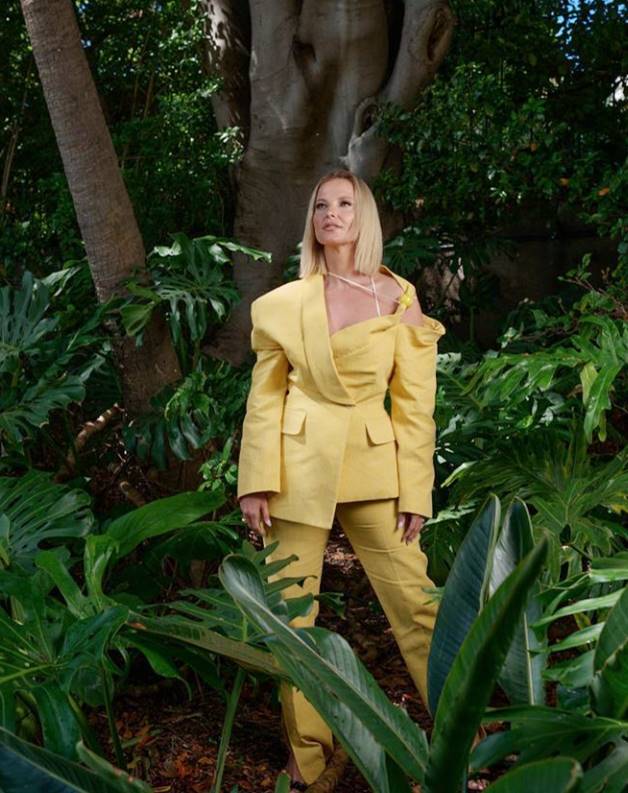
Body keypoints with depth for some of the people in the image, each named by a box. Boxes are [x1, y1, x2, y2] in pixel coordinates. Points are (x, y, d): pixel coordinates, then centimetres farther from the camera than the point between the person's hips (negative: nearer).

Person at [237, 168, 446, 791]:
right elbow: (265, 398, 6)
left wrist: (415, 490, -2)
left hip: (374, 469, -1)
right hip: (300, 470, 1)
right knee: (291, 616, 5)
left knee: (418, 607, -2)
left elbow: (415, 402, 3)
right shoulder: (282, 304, 6)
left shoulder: (398, 297, 4)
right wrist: (255, 484, -2)